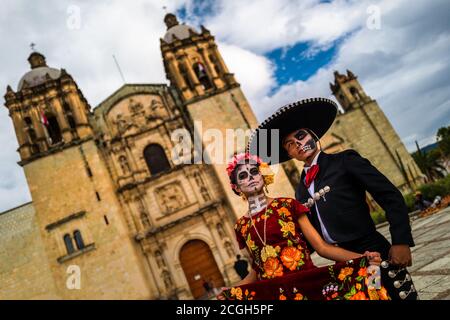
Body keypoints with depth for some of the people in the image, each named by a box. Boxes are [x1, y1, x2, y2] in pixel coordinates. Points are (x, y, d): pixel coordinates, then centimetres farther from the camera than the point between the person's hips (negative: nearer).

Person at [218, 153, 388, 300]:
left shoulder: (287, 205, 3)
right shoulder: (241, 226, 8)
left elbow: (322, 247, 1)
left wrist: (361, 258, -10)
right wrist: (231, 290, 1)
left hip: (308, 283, -2)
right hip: (271, 293, 3)